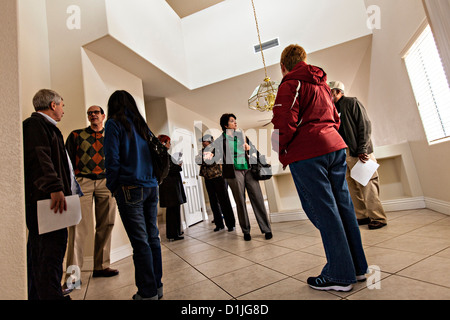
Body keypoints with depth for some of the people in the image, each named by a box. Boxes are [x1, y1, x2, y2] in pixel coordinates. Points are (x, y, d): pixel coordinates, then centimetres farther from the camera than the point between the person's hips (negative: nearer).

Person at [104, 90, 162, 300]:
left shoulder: (114, 124, -1)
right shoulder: (142, 125, 17)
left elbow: (112, 159, -8)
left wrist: (112, 187, 3)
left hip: (130, 188, -6)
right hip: (150, 187, 6)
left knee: (140, 243, 0)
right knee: (152, 238, 11)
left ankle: (148, 293, 11)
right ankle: (156, 286, 23)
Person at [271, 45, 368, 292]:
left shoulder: (290, 85, -4)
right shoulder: (321, 83, 21)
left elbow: (285, 124, -16)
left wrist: (280, 152, -1)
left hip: (306, 154, -8)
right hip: (335, 146, 8)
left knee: (324, 213, -2)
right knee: (343, 207, 12)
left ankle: (340, 275, 10)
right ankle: (357, 266, 24)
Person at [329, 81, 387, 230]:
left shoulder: (352, 102, -1)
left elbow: (365, 125, -8)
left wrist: (362, 150, -16)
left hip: (359, 153, -7)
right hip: (344, 154, 7)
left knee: (367, 186, -4)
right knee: (352, 187, 9)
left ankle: (378, 217, 8)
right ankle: (362, 216, 19)